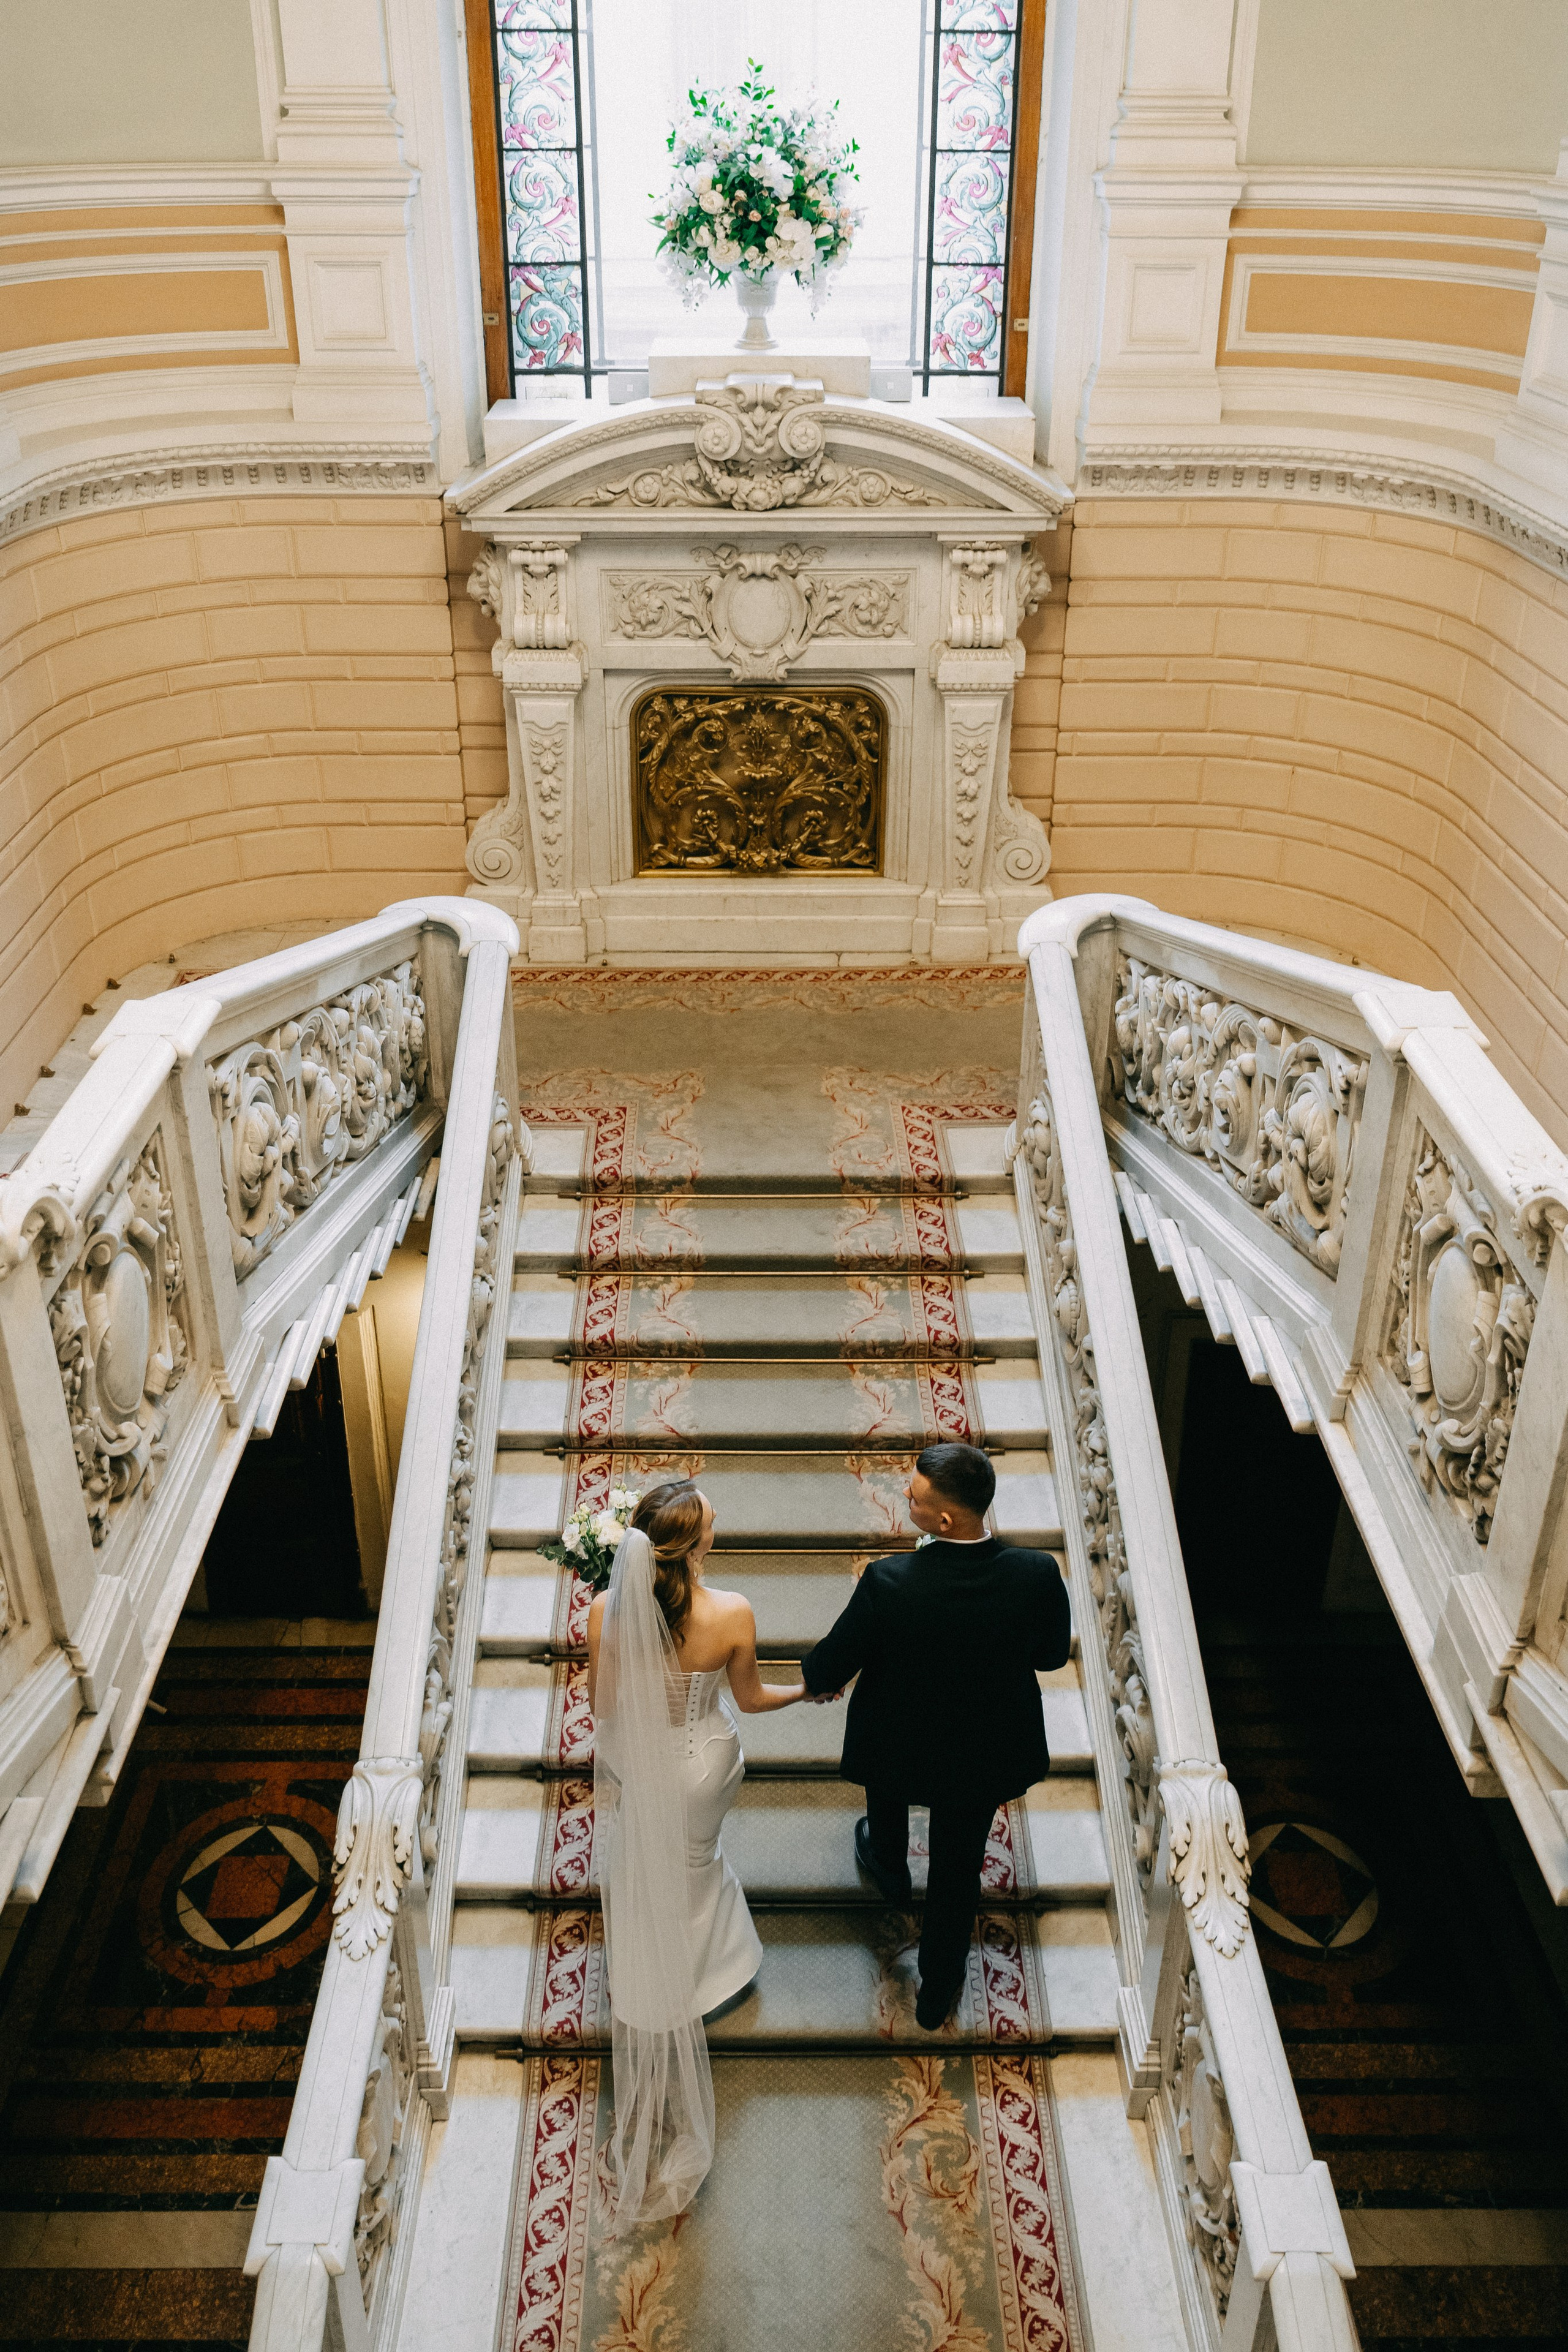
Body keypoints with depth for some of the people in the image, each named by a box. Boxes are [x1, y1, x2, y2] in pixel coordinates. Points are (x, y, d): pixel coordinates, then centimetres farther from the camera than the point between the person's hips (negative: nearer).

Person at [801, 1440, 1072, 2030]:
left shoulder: (889, 1582, -35)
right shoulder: (1038, 1574, -29)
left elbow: (833, 1661, -17)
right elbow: (1054, 1653, -8)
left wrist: (818, 1681, 6)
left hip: (900, 1743, -1)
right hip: (987, 1752, 1)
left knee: (884, 1785, 36)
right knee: (958, 1869, 25)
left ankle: (889, 1871, 66)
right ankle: (937, 1994, 44)